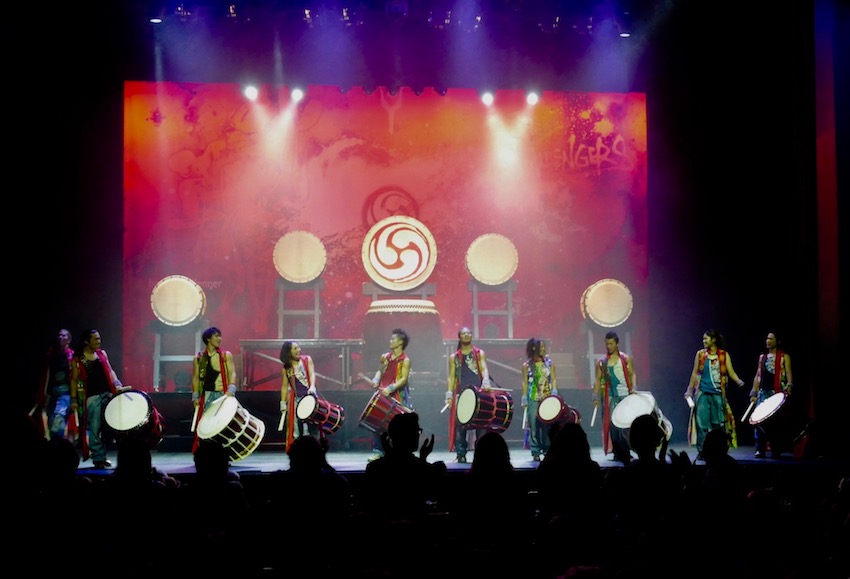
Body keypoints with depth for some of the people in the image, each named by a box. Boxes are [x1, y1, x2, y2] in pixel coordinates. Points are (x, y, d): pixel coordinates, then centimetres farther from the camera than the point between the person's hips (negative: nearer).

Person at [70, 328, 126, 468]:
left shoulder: (102, 353, 11)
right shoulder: (77, 359, -3)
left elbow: (110, 371, 12)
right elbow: (74, 379, 0)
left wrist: (117, 385, -4)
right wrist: (74, 400, -4)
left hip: (107, 394, 5)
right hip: (92, 397, -5)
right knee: (95, 428, -6)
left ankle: (102, 456, 16)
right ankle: (98, 458, 1)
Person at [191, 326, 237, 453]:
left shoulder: (226, 355, 4)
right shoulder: (199, 357, 8)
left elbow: (232, 373, -5)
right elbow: (196, 377, 9)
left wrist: (231, 389, -22)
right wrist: (195, 396, 0)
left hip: (223, 395, -1)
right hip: (207, 396, 1)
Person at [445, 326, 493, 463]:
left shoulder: (479, 353, 10)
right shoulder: (454, 357, 15)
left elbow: (484, 369, -5)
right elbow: (451, 377, 11)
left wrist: (486, 382, -25)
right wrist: (449, 394, -1)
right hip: (461, 394, 1)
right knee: (460, 424, -5)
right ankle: (460, 455, -2)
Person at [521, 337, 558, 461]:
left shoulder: (549, 363, 10)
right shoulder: (526, 365, 4)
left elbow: (553, 379, 8)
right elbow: (525, 383, 3)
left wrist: (554, 392, -8)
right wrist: (524, 400, -4)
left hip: (548, 399, 2)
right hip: (533, 400, -2)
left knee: (547, 425, -1)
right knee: (534, 426, -4)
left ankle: (547, 450, 6)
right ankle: (535, 452, 0)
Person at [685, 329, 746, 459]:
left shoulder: (724, 355, 4)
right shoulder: (700, 354, 7)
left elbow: (731, 372, -1)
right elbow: (694, 373, 10)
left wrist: (738, 380, -20)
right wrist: (690, 389, 6)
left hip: (718, 393, 0)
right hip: (702, 393, 0)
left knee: (718, 423, 3)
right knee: (702, 422, -4)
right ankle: (701, 451, 1)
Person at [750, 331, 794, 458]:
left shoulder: (784, 356, 4)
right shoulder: (762, 356, 18)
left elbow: (788, 372, -9)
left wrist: (789, 385, -29)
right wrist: (753, 393, 11)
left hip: (778, 393, -4)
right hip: (763, 393, 4)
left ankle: (777, 449, 8)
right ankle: (760, 450, -2)